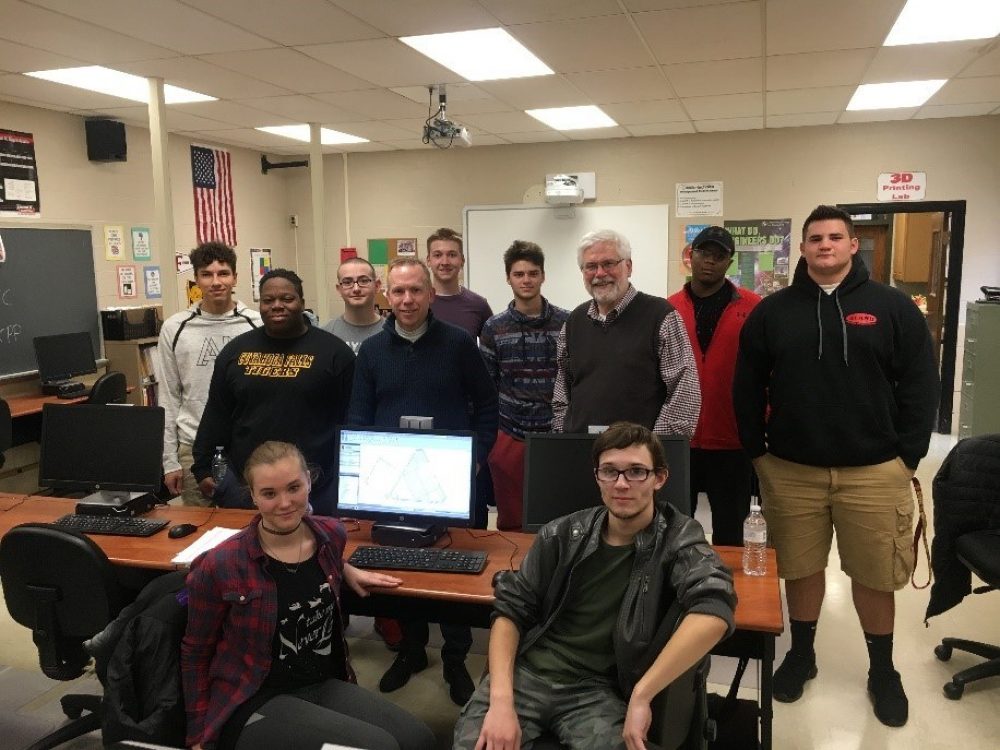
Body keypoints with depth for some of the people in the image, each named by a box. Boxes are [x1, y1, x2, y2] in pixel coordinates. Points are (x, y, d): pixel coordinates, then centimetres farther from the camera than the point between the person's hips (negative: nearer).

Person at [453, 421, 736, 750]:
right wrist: (501, 700, -11)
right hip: (527, 670, 2)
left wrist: (641, 696, -28)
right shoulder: (562, 534, 3)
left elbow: (714, 612, -24)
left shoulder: (677, 538, -6)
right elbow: (511, 609, 3)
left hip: (599, 688, -1)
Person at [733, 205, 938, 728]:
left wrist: (908, 457, -3)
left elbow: (920, 386, 1)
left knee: (874, 576, 10)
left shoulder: (892, 307, 1)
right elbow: (747, 388, 6)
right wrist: (756, 452, 3)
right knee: (800, 568, 12)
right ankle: (800, 655, 33)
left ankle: (883, 670, 31)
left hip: (875, 471, 0)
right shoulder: (772, 312, 4)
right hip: (790, 469, 1)